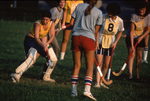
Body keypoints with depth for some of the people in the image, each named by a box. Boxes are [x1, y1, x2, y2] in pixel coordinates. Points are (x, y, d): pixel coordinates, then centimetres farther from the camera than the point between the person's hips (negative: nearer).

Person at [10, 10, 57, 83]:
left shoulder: (52, 24, -5)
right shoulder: (37, 24, -25)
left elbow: (52, 35, -18)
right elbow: (36, 37, -37)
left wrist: (47, 43, -39)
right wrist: (43, 45, -54)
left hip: (40, 42, 8)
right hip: (30, 40, -8)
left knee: (53, 59, 4)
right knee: (32, 57, -35)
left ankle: (46, 77, 22)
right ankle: (17, 75, -45)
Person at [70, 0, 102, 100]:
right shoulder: (99, 12, 4)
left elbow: (71, 22, 9)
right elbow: (96, 31, 8)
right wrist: (96, 42, 22)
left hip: (76, 37, 3)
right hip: (89, 38, -3)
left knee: (77, 66, 11)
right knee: (90, 67, 3)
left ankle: (74, 90, 11)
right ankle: (87, 89, -12)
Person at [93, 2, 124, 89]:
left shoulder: (120, 21, -9)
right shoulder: (104, 17, -16)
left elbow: (120, 32, 8)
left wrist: (116, 42, -2)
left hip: (110, 44, 3)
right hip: (100, 42, -3)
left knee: (106, 65, 6)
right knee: (99, 63, -10)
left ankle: (101, 82, 19)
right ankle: (97, 83, -12)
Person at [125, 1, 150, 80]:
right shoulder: (134, 16, -22)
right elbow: (131, 31, -24)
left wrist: (141, 37, -16)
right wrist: (132, 45, -29)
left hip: (140, 38, 4)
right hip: (131, 37, -4)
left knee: (139, 56, 0)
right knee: (132, 55, -15)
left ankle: (137, 75, 7)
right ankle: (130, 74, -26)